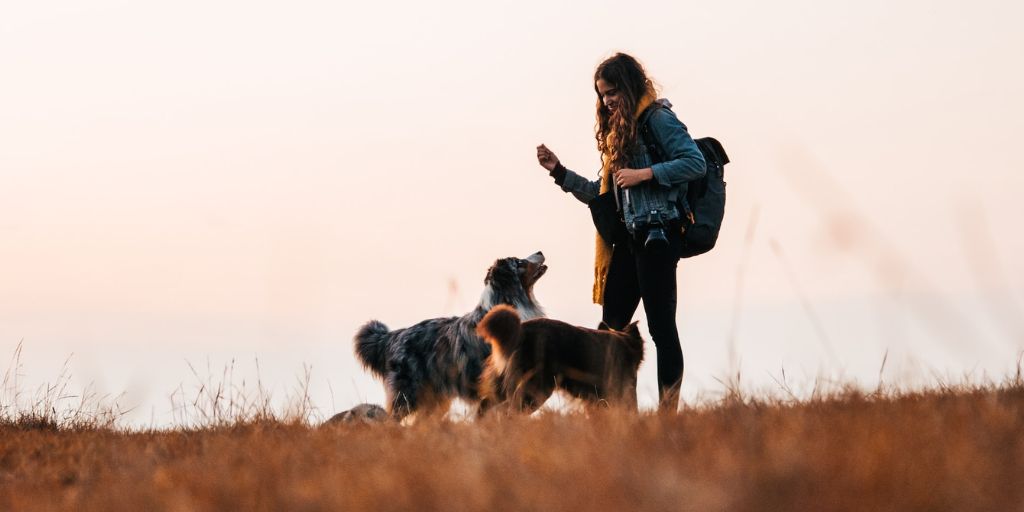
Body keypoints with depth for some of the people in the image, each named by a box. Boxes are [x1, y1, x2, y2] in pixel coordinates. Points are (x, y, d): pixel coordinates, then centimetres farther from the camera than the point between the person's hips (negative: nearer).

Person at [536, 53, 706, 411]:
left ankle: (669, 412, -7)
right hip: (629, 237, 9)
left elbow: (696, 163, -15)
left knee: (660, 324, -8)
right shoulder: (619, 130, 21)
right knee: (611, 327, 3)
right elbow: (599, 194, 22)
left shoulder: (658, 119, -4)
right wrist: (558, 171, 14)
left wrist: (645, 174, -19)